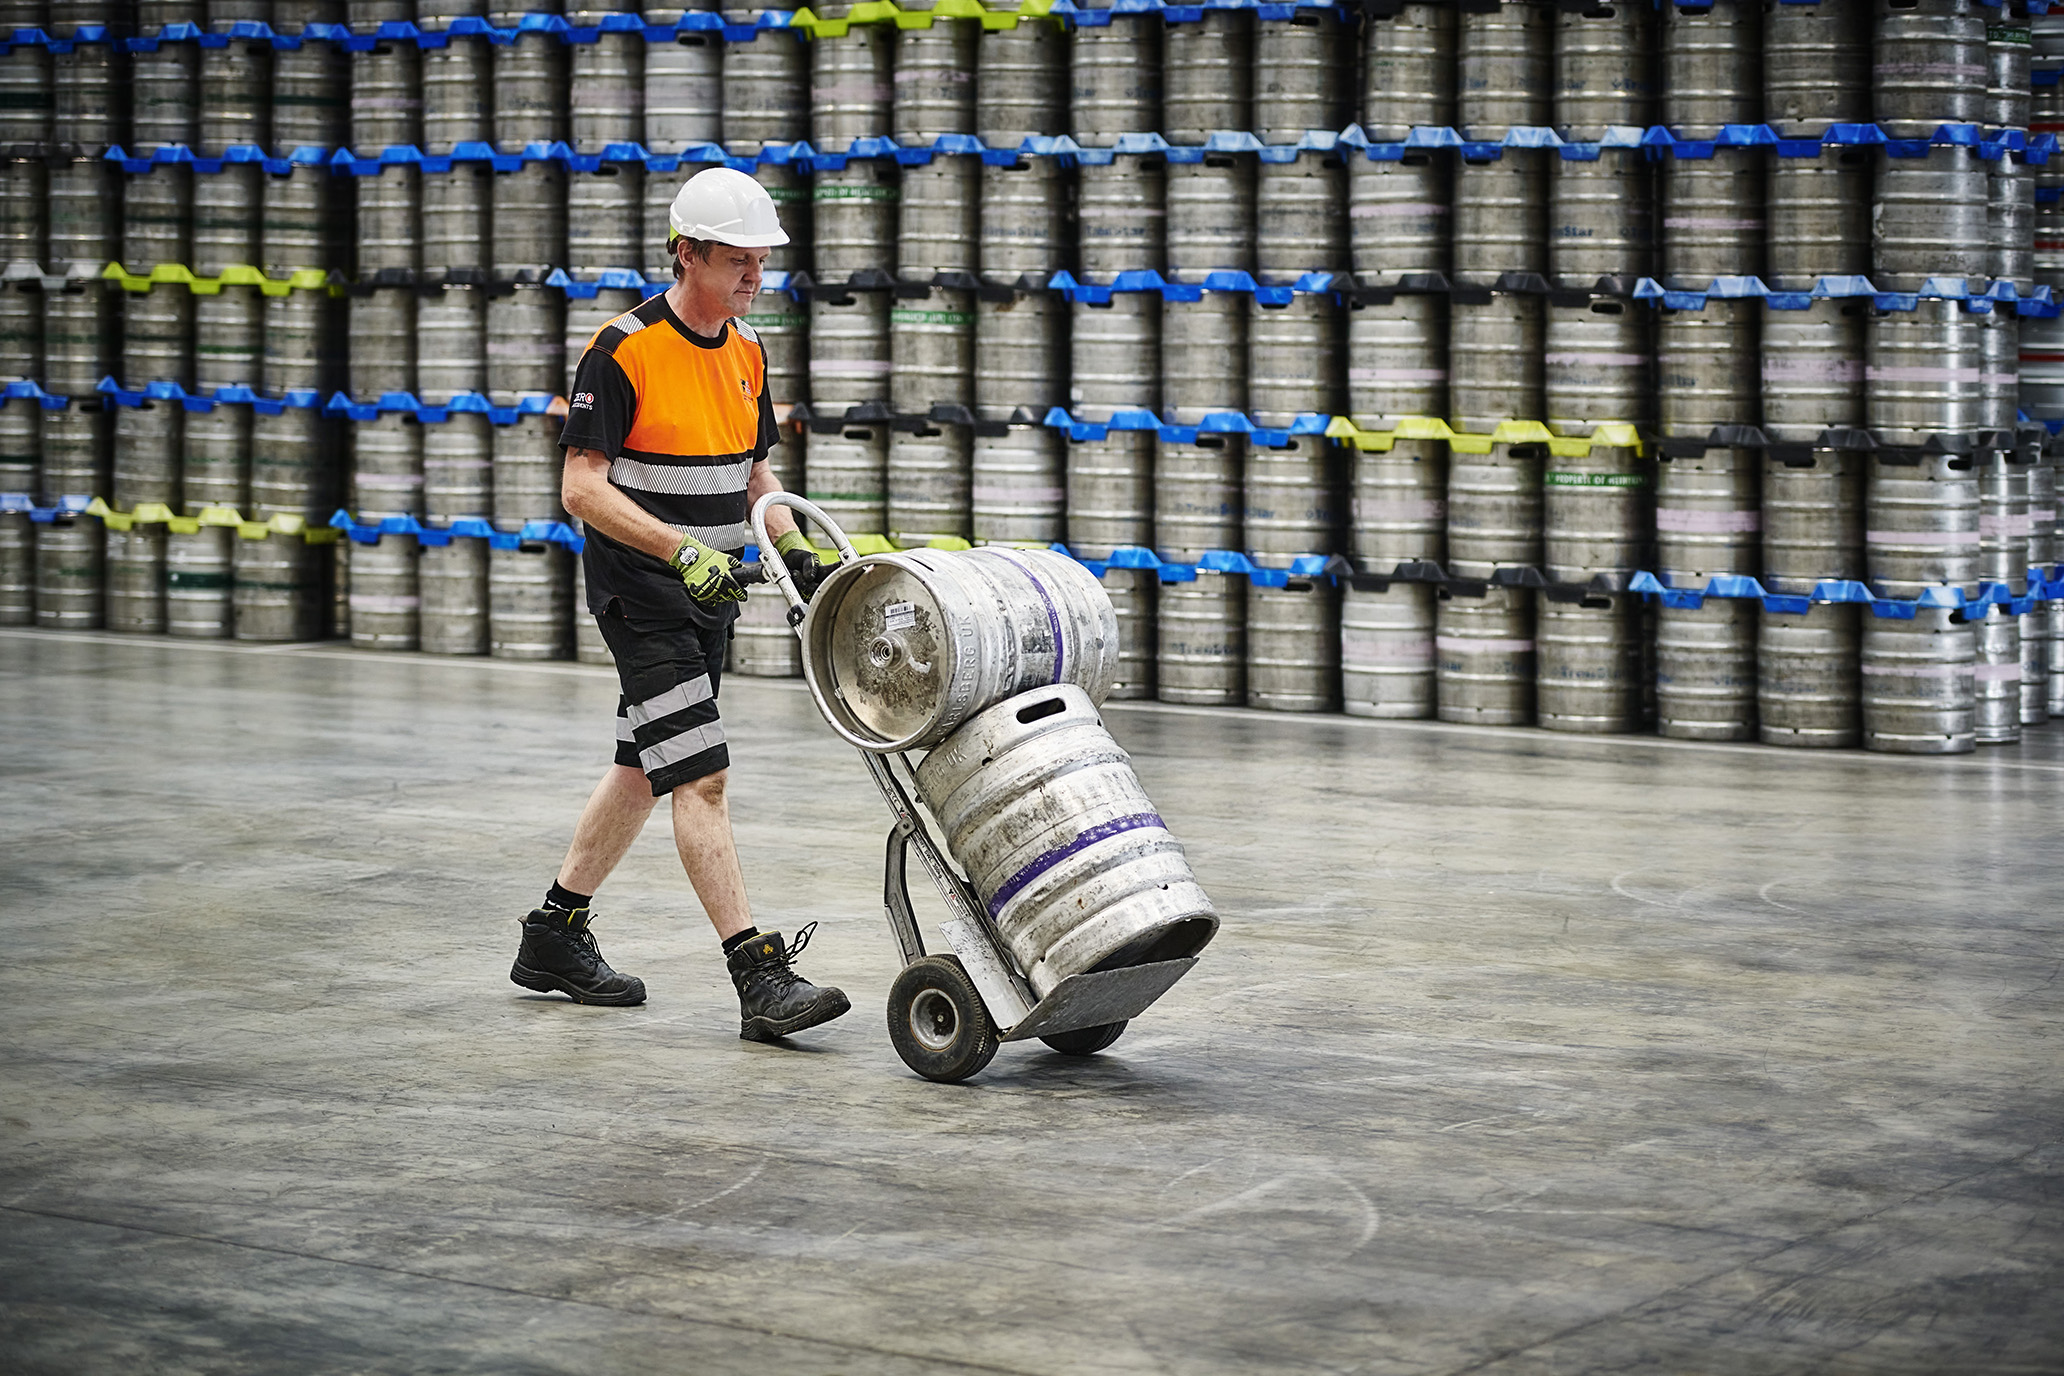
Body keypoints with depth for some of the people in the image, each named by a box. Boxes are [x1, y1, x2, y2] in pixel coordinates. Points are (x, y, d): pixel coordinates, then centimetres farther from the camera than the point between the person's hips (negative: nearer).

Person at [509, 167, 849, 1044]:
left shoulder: (747, 352, 8)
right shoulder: (624, 349, -15)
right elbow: (583, 486, -18)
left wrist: (795, 549, 2)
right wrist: (683, 551, -27)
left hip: (706, 596, 8)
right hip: (640, 597, -8)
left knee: (644, 768, 16)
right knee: (700, 777, -13)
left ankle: (554, 937, 30)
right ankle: (759, 979, -16)